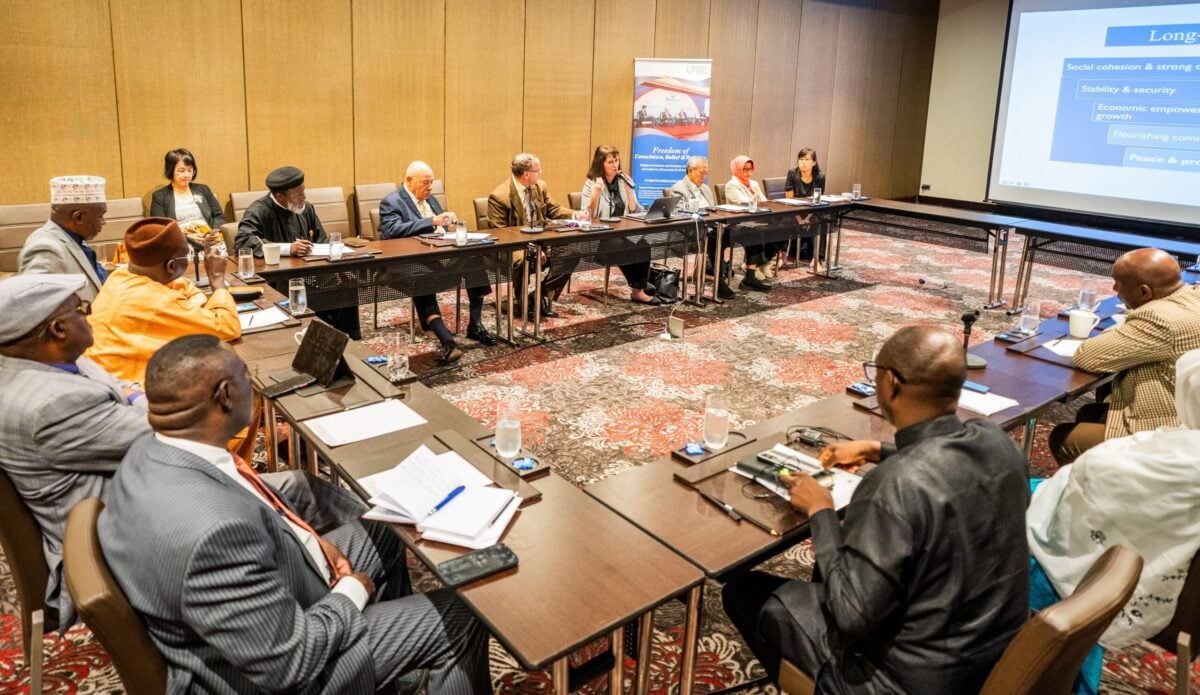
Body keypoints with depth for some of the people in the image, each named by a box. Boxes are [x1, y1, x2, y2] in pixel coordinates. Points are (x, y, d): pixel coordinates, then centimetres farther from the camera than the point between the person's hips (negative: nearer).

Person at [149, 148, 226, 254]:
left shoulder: (203, 190, 24)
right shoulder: (160, 196, 13)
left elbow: (219, 216, 21)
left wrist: (215, 231, -2)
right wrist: (186, 235, -14)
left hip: (210, 241, 3)